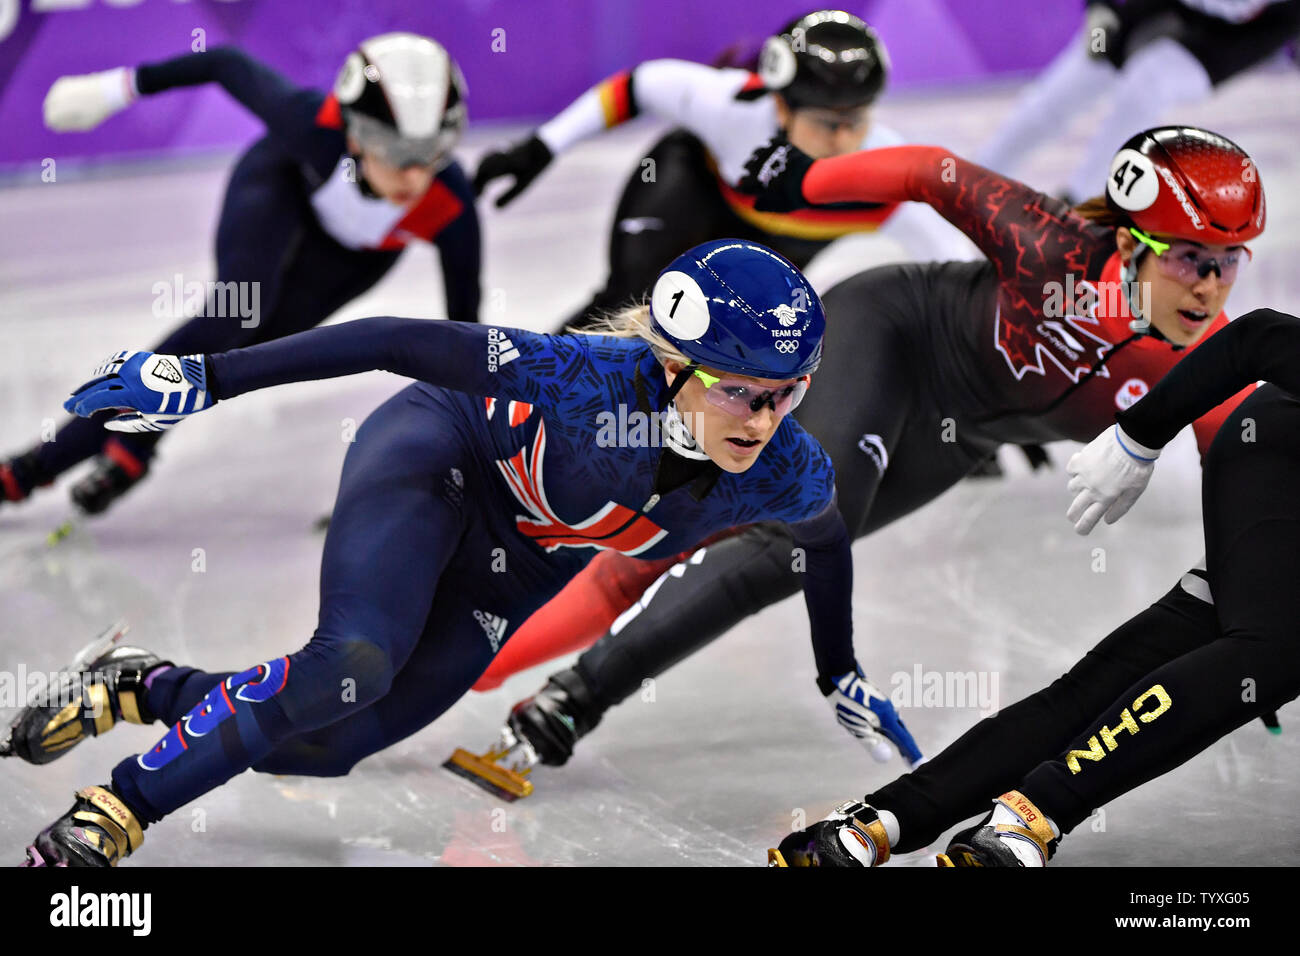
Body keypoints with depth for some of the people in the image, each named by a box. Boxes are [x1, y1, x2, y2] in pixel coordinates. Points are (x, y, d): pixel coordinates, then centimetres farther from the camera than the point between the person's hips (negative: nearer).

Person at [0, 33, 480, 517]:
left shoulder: (451, 210, -40)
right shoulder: (311, 121, -42)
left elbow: (463, 327, -24)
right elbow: (230, 63, -23)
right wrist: (120, 86, -12)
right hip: (287, 181, -1)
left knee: (241, 339, -11)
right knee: (239, 305, -25)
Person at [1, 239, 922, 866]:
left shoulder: (790, 478, -26)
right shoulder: (590, 379, -39)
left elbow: (828, 537, 0)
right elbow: (399, 342, -34)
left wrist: (843, 678, 14)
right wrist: (206, 379, -34)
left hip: (519, 569, 5)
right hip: (440, 455, -5)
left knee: (320, 745, -2)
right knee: (355, 662, -32)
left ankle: (145, 689, 23)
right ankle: (110, 816, -18)